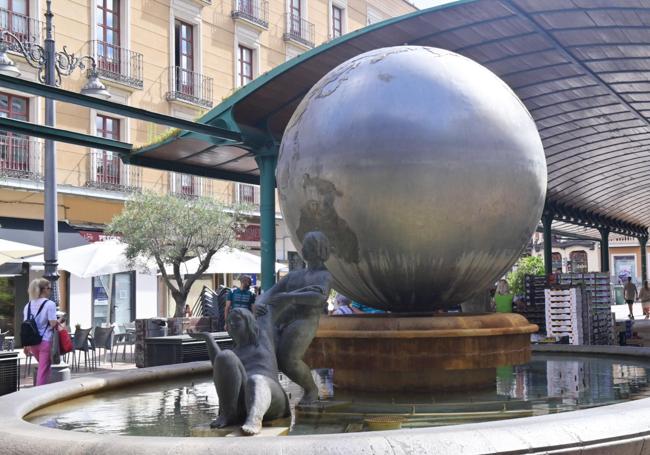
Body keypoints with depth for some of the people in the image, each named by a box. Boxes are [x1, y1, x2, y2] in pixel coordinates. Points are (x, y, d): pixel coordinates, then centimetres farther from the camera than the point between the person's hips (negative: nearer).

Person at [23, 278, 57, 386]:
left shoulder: (28, 305, 9)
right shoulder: (50, 304, -9)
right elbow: (53, 324, -16)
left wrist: (25, 345, 13)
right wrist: (59, 321, 6)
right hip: (46, 341, -6)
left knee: (43, 367, 23)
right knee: (43, 370, 0)